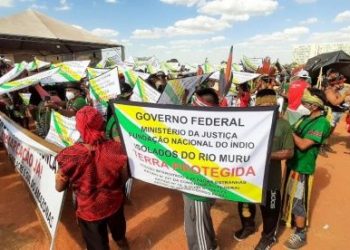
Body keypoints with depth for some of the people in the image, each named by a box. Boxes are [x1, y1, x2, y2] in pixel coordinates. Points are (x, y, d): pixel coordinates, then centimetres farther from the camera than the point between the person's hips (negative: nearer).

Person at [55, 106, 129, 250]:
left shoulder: (70, 156, -28)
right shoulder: (115, 149, -25)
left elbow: (59, 187, -12)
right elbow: (123, 178, -10)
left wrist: (59, 173, 5)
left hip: (88, 210, -2)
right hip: (113, 203, 2)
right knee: (117, 227, 37)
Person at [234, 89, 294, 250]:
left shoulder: (283, 125, -11)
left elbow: (289, 152, -11)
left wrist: (268, 155, -23)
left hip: (270, 176, -3)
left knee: (269, 208, 16)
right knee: (245, 202, 23)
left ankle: (269, 236, 43)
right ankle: (248, 226, 52)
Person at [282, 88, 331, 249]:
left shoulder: (321, 123, -20)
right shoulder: (306, 118, 5)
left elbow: (303, 144, -27)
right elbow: (294, 137, 8)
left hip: (302, 168, -8)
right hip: (293, 163, 8)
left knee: (298, 201, 3)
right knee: (289, 195, 23)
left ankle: (300, 235, 19)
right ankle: (289, 219, 44)